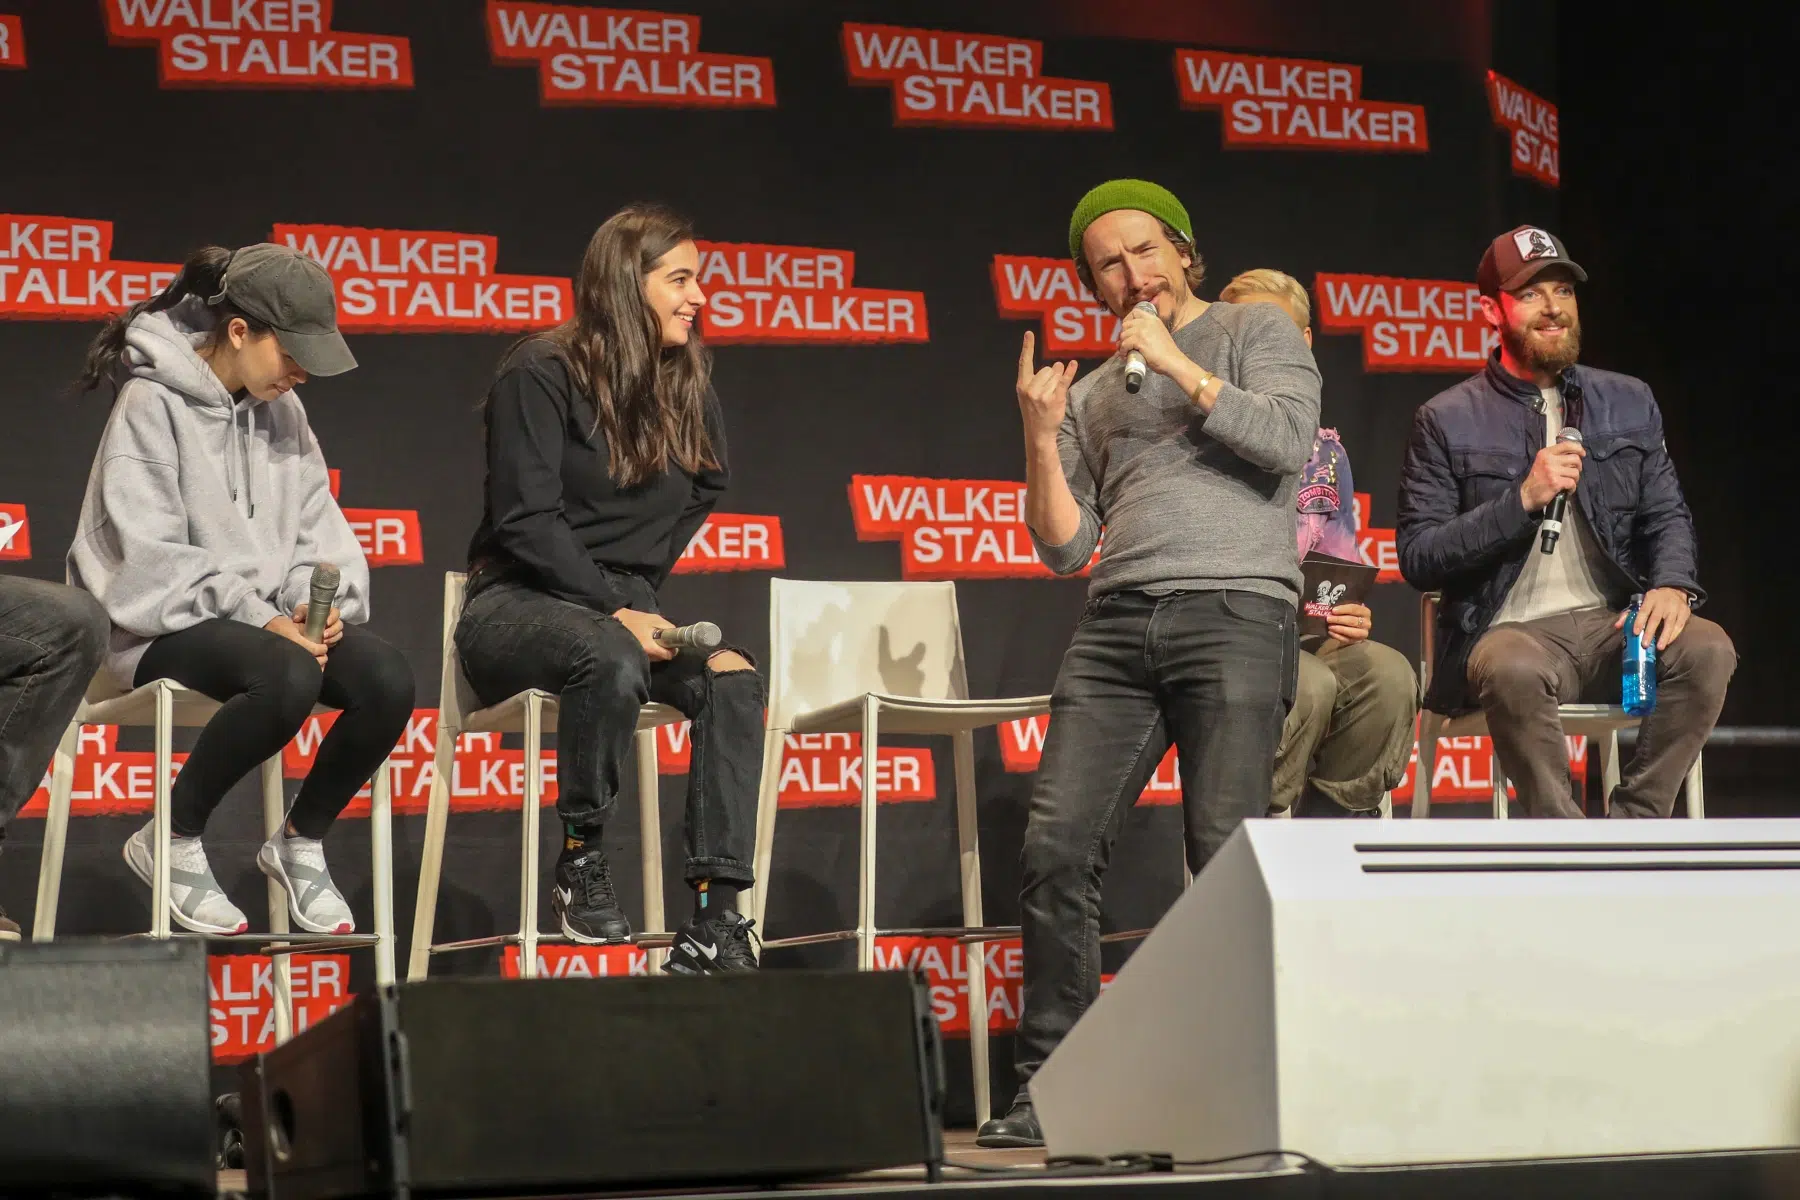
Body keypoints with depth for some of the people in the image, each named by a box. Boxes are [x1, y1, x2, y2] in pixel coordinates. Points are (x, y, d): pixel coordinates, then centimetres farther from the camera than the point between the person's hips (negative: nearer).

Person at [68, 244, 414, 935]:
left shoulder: (282, 409, 11)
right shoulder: (153, 404, -9)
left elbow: (315, 526, 13)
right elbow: (151, 556, -15)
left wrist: (317, 601, -8)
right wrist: (259, 618, -21)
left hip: (270, 615, 6)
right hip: (166, 621, -6)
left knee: (388, 680, -22)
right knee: (291, 677, -36)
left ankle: (300, 842, 2)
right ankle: (173, 843, -14)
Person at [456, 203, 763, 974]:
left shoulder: (688, 388, 10)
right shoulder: (542, 375, -8)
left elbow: (705, 493, 21)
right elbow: (526, 520, -15)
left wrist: (642, 597, 8)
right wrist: (615, 610, -23)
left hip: (625, 603, 6)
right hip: (519, 603, -6)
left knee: (733, 678, -25)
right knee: (612, 660, -39)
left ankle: (716, 914, -29)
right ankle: (580, 864, -20)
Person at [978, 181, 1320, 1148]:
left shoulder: (1256, 332, 14)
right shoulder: (1093, 395, 26)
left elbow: (1287, 440, -5)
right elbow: (1064, 547, 19)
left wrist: (1178, 365, -3)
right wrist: (1040, 436, 5)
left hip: (1234, 611, -4)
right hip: (1115, 624, 4)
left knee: (1227, 858, -14)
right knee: (1055, 847, -10)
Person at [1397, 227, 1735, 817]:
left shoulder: (1628, 402, 16)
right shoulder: (1447, 421, 4)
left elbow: (1668, 515, 16)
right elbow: (1417, 558, -3)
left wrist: (1672, 585, -7)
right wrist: (1524, 499, -13)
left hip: (1612, 625, 4)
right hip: (1510, 632, -4)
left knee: (1707, 648, -27)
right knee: (1513, 670, -39)